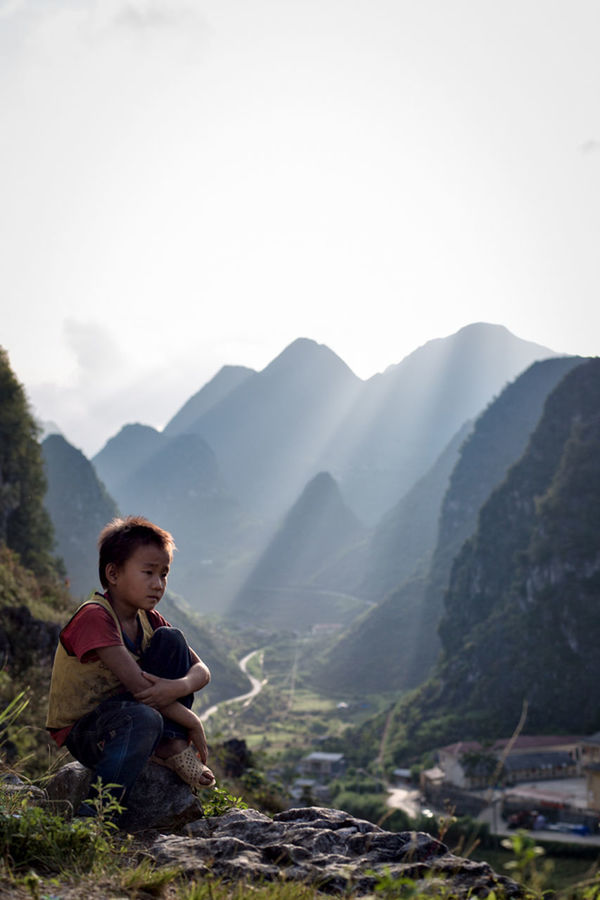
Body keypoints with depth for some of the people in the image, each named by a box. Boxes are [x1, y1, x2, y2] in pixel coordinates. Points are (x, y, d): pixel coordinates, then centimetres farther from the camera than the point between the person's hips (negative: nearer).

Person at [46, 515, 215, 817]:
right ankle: (91, 815, -29)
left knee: (171, 639, -8)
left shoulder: (149, 620, 2)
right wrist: (192, 722, -21)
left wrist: (179, 687, -27)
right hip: (81, 732, -7)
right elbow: (139, 686, -29)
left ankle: (170, 747, -12)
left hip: (120, 712, 7)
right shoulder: (93, 617, -23)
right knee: (146, 718, -39)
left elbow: (201, 671, -3)